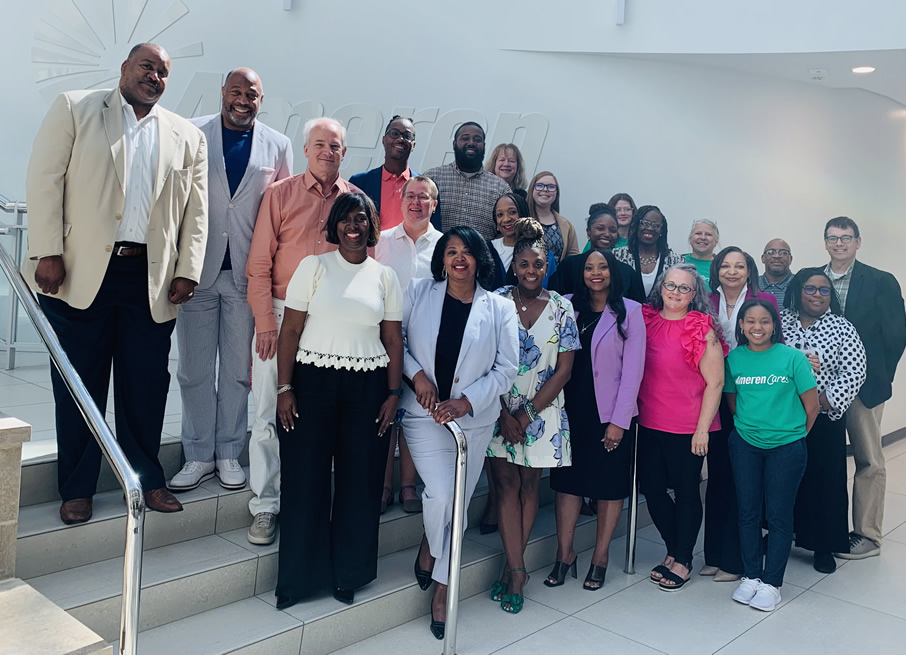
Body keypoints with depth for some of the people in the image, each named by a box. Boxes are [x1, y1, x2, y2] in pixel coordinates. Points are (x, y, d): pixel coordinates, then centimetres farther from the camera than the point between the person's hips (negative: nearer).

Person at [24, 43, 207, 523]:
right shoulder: (74, 109, 7)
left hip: (152, 279, 2)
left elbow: (195, 212, 10)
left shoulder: (188, 137, 13)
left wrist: (187, 271, 0)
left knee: (146, 384, 7)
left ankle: (146, 478, 23)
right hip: (81, 272, -2)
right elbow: (45, 181, 0)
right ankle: (76, 488, 19)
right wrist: (48, 253, -9)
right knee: (78, 383, 6)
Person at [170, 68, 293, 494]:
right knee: (195, 370, 5)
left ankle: (229, 454, 21)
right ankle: (198, 456, 18)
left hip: (248, 273, 1)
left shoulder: (278, 146, 7)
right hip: (197, 268, 0)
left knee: (238, 370, 8)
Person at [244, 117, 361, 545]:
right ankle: (265, 504, 12)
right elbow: (259, 263, 0)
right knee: (270, 413, 0)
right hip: (282, 314, -1)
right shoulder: (280, 195, 4)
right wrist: (265, 322, -8)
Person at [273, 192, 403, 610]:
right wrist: (284, 387, -8)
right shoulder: (313, 266, 2)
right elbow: (290, 330, -1)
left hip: (367, 387, 2)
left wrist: (393, 393, 0)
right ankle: (301, 576, 19)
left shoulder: (384, 276, 8)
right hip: (313, 381, -1)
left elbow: (393, 339, 7)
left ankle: (348, 574, 24)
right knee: (305, 479, 3)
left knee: (360, 480, 7)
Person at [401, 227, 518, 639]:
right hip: (425, 414, -1)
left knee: (457, 504, 8)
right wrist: (416, 374, -13)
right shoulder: (419, 293, 1)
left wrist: (464, 402, -14)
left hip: (474, 419, 1)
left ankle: (441, 588, 25)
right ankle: (429, 545, 17)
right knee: (441, 494, -18)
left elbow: (506, 369, -3)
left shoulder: (500, 308, -1)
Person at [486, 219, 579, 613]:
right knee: (506, 484, -1)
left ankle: (512, 567, 18)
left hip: (543, 411, 1)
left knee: (529, 485, 7)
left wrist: (528, 413, -9)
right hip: (499, 409, -1)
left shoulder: (561, 308, -1)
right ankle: (517, 570, 5)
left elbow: (564, 370, -2)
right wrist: (503, 414, -11)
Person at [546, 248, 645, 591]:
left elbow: (633, 369, -8)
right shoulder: (571, 309, 7)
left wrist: (619, 420, -12)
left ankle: (600, 557, 19)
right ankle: (565, 552, 17)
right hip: (572, 409, 3)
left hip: (610, 413, -3)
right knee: (567, 479, 6)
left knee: (610, 485, 7)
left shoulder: (629, 311, -4)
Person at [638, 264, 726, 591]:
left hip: (688, 428, -5)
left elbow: (715, 383, -10)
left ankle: (683, 560, 24)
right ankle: (673, 550, 31)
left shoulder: (702, 329, -10)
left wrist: (702, 428, -13)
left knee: (686, 491, 8)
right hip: (650, 423, 5)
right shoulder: (646, 320, 3)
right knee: (651, 486, 12)